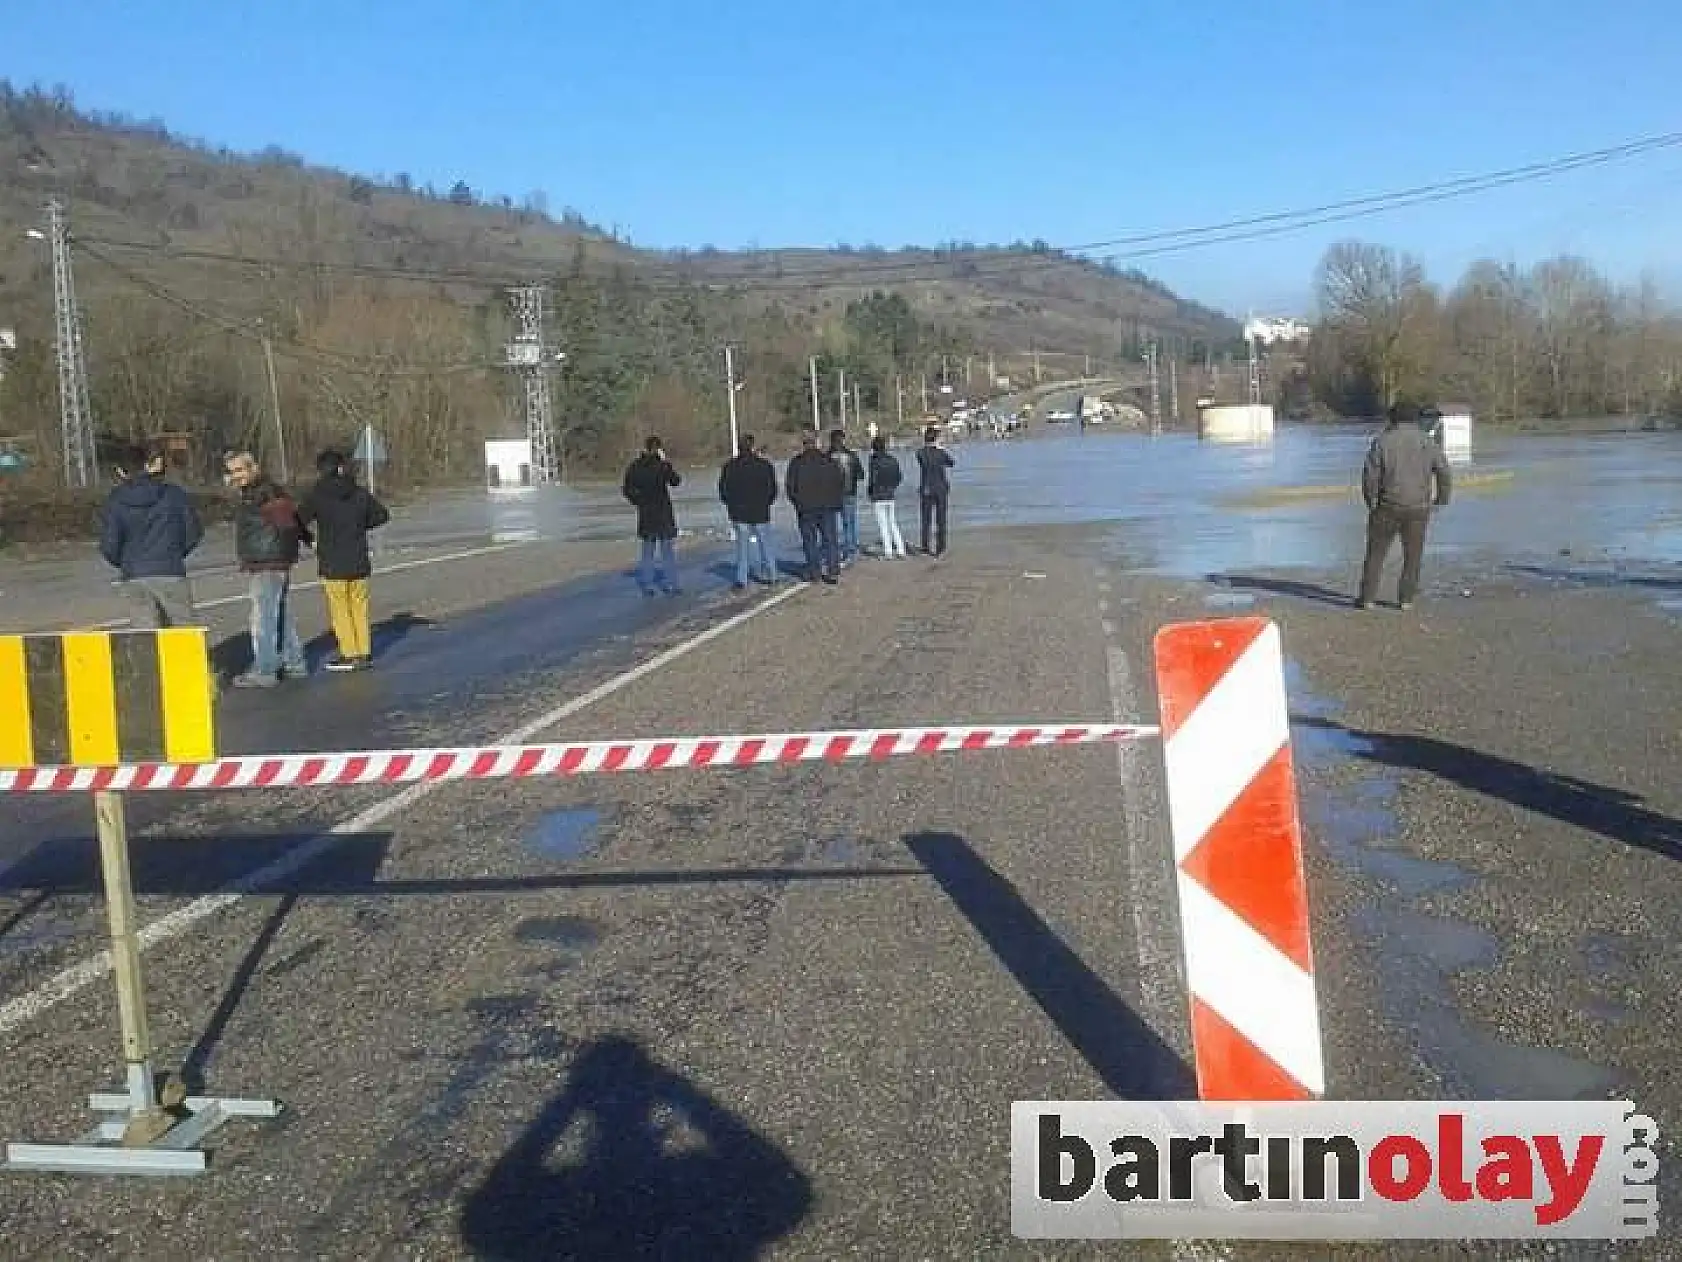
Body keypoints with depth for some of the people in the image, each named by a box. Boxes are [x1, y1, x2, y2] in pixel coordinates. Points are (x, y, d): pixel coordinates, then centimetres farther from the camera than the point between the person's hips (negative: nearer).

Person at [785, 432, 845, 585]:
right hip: (829, 507, 2)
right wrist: (837, 500, 15)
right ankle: (833, 572, 1)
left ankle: (814, 573, 5)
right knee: (831, 540, 5)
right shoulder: (829, 460, 4)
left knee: (810, 541, 6)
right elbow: (841, 482, 6)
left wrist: (798, 503, 12)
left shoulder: (796, 463, -3)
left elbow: (791, 487, -2)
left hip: (807, 508, -2)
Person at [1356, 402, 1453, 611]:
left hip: (1387, 507, -2)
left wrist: (1372, 502, 2)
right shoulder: (1428, 442, 4)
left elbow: (1369, 475, -9)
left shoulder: (1382, 441, -2)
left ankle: (1367, 597, 6)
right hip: (1418, 508, 2)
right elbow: (1445, 474, 2)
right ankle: (1406, 599, 12)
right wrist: (1441, 499, 15)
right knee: (1412, 555, 12)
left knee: (1376, 553, 7)